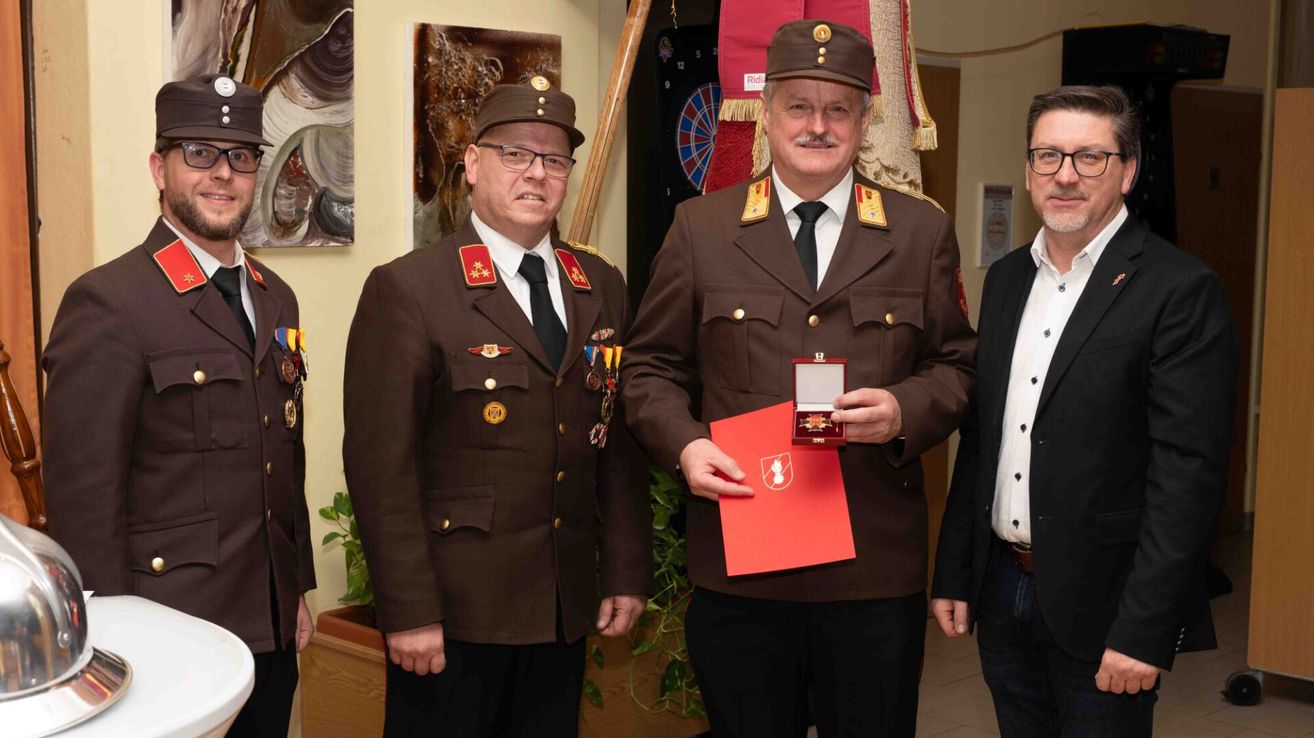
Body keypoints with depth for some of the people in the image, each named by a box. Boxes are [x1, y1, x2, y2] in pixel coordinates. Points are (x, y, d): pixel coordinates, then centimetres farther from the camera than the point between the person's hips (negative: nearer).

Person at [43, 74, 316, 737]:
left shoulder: (275, 298, 11)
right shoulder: (107, 303, -13)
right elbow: (84, 496, -14)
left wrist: (298, 591, 15)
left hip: (273, 634, 7)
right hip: (173, 640, -6)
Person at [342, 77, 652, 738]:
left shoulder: (602, 286, 9)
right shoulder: (407, 289, -8)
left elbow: (620, 441, 10)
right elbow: (380, 461, -13)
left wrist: (628, 574, 7)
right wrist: (408, 610, -15)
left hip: (567, 610, 5)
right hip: (455, 612, -5)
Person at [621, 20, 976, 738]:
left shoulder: (921, 232, 5)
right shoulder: (700, 228, 3)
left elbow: (956, 364, 9)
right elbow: (650, 366, 8)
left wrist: (906, 411, -12)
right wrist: (684, 443, -11)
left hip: (876, 572, 1)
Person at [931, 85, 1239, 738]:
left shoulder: (1180, 290, -12)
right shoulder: (1007, 277, 9)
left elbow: (1188, 472, -16)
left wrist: (1143, 631, -19)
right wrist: (953, 574, 10)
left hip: (1101, 609, -6)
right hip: (1000, 589, 6)